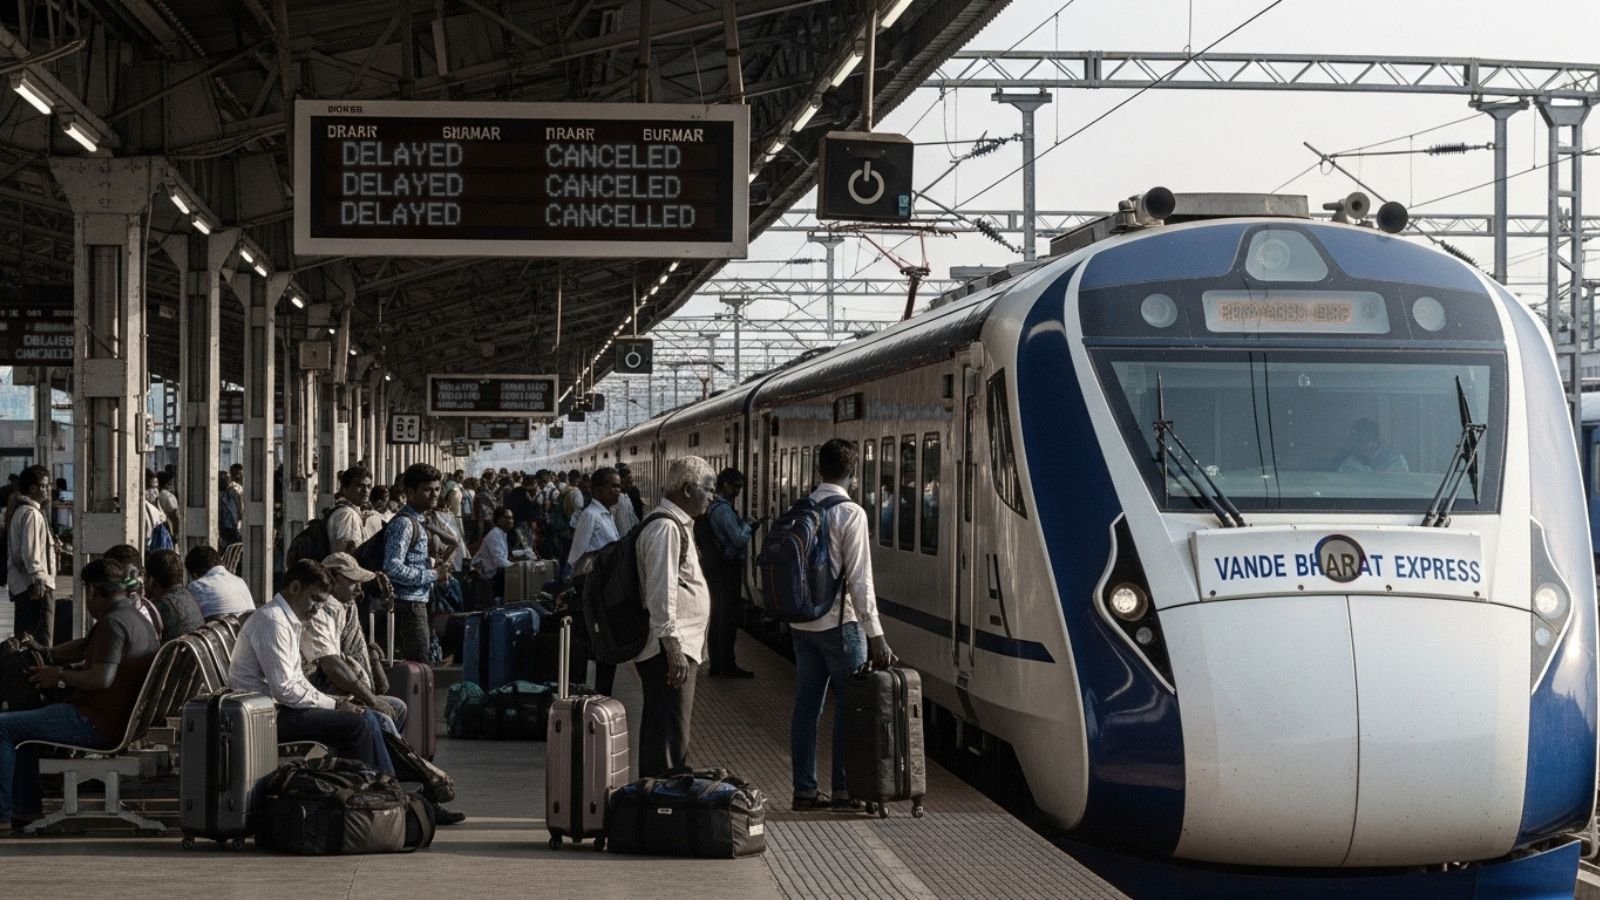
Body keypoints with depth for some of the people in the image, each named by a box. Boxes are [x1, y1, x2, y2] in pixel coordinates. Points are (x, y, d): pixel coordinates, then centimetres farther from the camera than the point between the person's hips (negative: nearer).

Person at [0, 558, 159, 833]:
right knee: (23, 723, 28)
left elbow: (101, 678, -29)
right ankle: (26, 808, 25)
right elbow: (83, 647, 27)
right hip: (117, 720, 11)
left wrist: (60, 676, -14)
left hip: (96, 725, -11)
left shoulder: (112, 623, -19)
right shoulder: (137, 620, 14)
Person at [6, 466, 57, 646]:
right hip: (36, 585, -10)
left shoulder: (20, 511, 16)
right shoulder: (32, 513, -14)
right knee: (41, 639, -11)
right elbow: (30, 550, -21)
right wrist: (38, 578, -24)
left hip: (19, 584, 10)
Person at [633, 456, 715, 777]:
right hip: (670, 649, -11)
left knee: (659, 730, 16)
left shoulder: (676, 525, 18)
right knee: (669, 737, -9)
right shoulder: (665, 528, -15)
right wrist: (673, 648, -23)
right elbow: (661, 593, -21)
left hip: (678, 647, 11)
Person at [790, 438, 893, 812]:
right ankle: (844, 789, 6)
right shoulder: (850, 514, -14)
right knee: (849, 704, 3)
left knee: (807, 704, 9)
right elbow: (859, 579, -17)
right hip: (839, 623, -6)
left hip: (802, 623, 6)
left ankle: (804, 789, 13)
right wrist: (875, 635, -15)